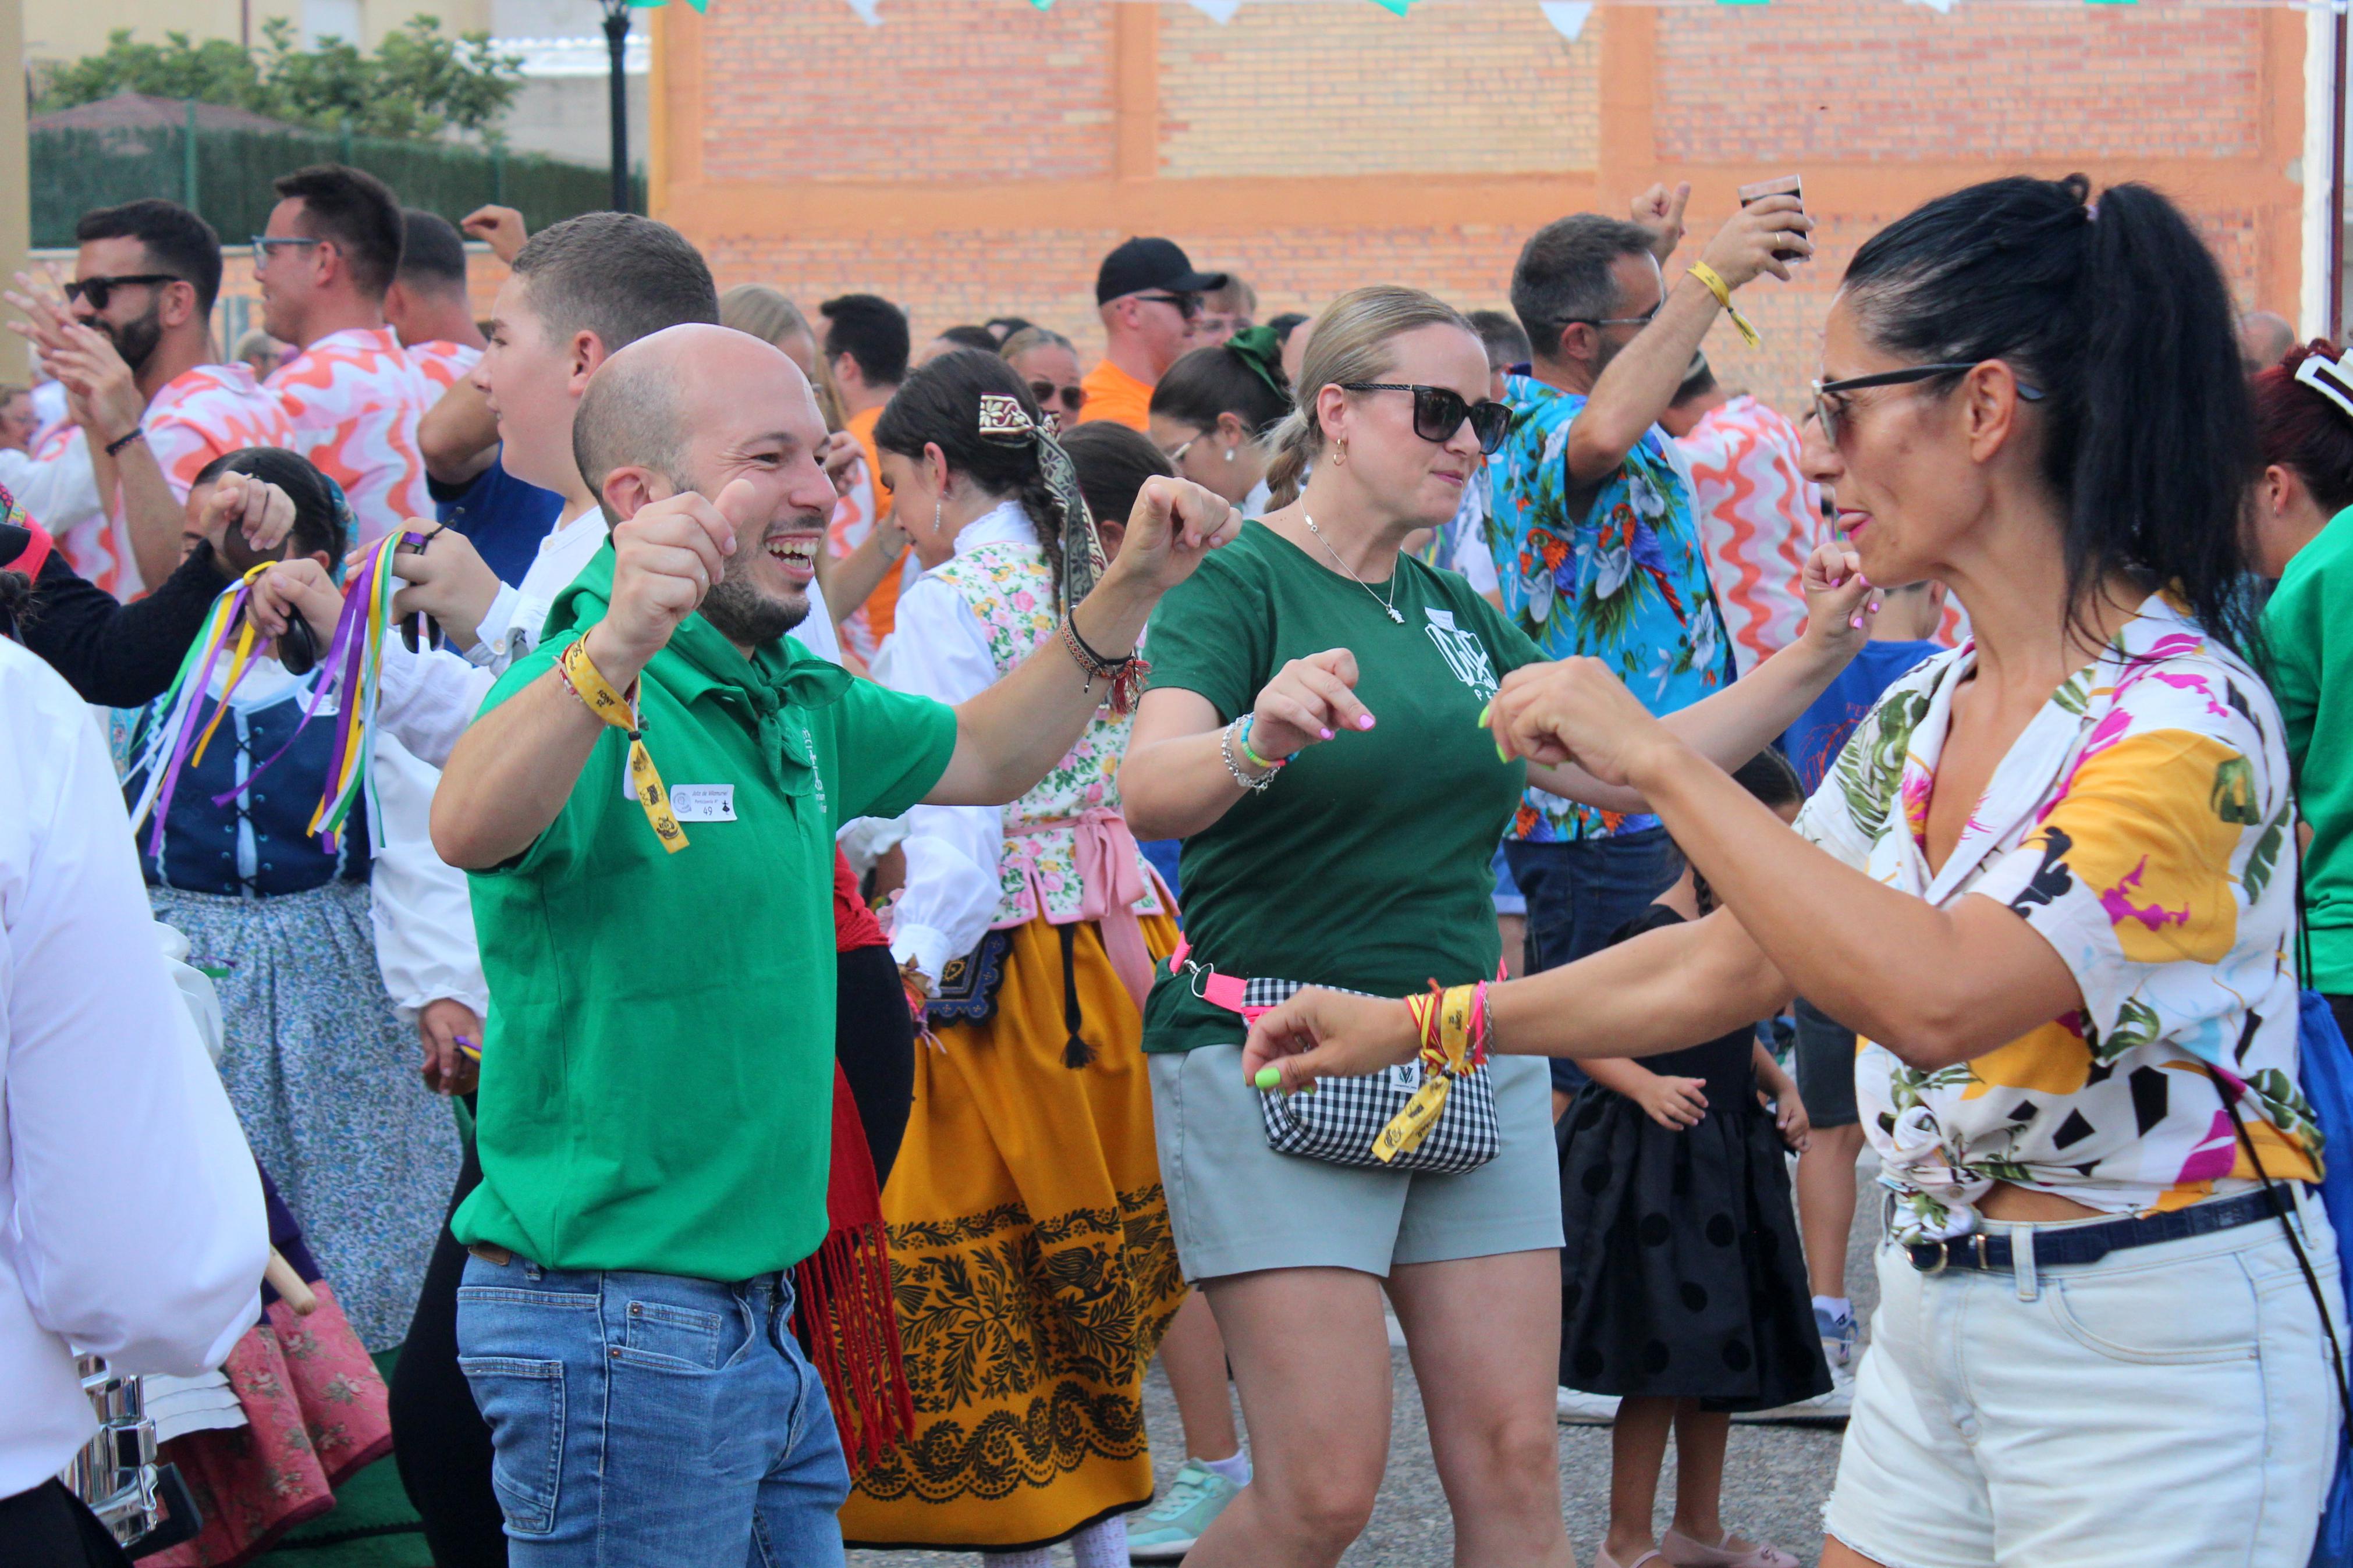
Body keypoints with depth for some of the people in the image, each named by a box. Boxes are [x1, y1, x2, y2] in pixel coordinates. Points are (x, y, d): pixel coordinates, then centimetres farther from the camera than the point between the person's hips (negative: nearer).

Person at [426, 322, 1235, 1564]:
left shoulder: (796, 701, 11)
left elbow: (984, 759, 27)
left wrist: (1125, 596, 13)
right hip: (615, 1317, -9)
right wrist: (610, 656, -57)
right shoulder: (584, 690, -18)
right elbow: (471, 831, -39)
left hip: (755, 1313, 9)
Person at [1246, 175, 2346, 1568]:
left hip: (2153, 1351, -8)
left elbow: (1937, 997, -32)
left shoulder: (2182, 716, -19)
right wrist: (1413, 1024, 15)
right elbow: (1729, 964, 16)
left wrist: (1657, 760, -27)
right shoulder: (1931, 707, 7)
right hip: (1936, 1312, 8)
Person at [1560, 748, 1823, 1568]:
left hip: (1731, 1163, 9)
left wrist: (1780, 1086, 9)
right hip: (1654, 1165, -9)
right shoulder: (1653, 933, -16)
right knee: (1663, 1360, -6)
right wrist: (1648, 1087, -29)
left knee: (1722, 1356, 15)